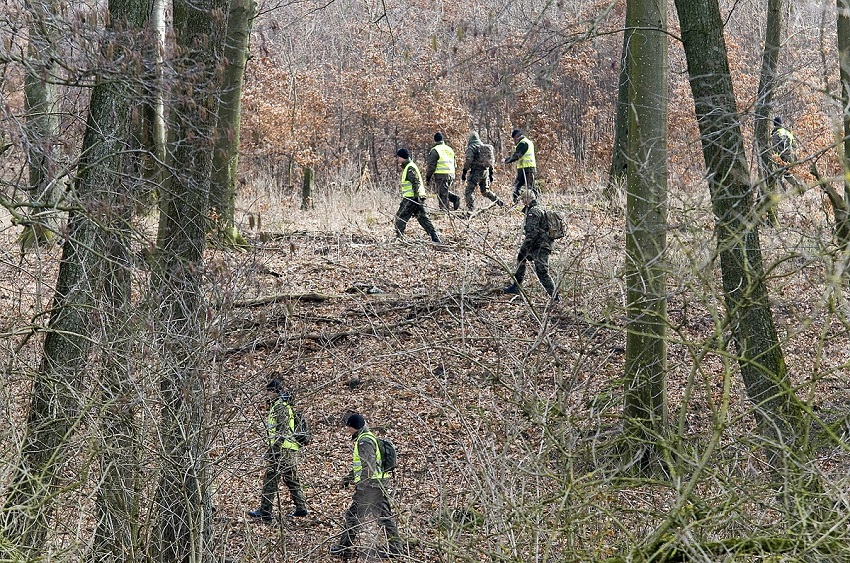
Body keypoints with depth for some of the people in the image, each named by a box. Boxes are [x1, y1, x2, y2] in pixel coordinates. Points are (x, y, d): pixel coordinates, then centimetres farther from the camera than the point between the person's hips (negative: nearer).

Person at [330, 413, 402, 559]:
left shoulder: (364, 441, -13)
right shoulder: (363, 439, 20)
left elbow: (368, 465, -22)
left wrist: (362, 484, -22)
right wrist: (349, 476, 35)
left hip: (370, 485, -10)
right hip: (380, 484, 10)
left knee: (352, 516, -1)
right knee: (385, 516, 9)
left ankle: (344, 548, 5)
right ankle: (395, 548, 9)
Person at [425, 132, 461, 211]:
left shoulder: (434, 150, -7)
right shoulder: (450, 149, 16)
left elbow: (431, 166, -10)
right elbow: (454, 164, 23)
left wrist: (428, 177, -3)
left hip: (441, 175, -7)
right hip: (451, 174, 7)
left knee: (442, 194, -3)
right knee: (446, 191, 20)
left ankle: (444, 209, -5)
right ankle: (455, 198, -1)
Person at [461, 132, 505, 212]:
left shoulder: (471, 147, -5)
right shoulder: (486, 147, 17)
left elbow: (468, 161, -13)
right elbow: (491, 161, 20)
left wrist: (464, 172, -10)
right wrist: (491, 174, 25)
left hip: (475, 172, -7)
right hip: (485, 171, 7)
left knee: (469, 191, -5)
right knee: (486, 191, 20)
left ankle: (471, 209, -16)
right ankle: (500, 203, 15)